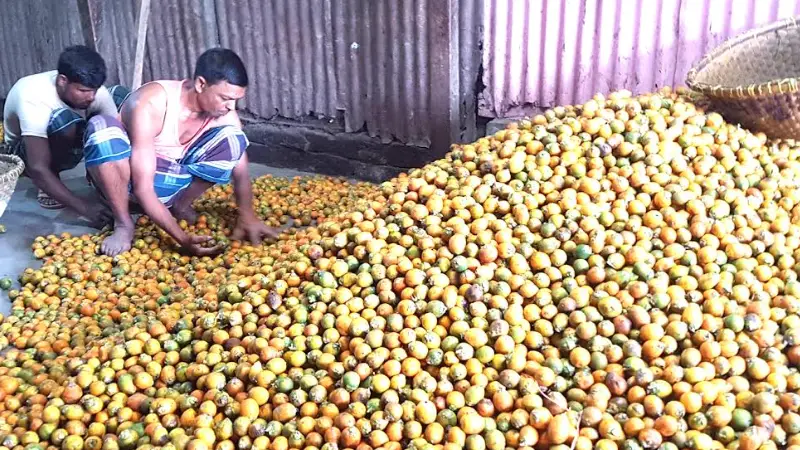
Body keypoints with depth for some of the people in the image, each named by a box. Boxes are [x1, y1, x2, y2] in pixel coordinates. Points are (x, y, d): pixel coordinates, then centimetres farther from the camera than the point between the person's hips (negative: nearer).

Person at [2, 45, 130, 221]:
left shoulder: (93, 90, -24)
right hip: (23, 153, -5)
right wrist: (84, 206, -49)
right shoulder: (34, 98, -38)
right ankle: (48, 187, -15)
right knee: (64, 120, -40)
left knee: (120, 96, -16)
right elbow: (38, 169, -42)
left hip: (67, 145, 5)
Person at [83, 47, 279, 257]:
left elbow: (241, 173, -11)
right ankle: (123, 223, -20)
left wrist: (247, 219, -28)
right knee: (101, 126, -35)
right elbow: (142, 188, -34)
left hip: (170, 182, 3)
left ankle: (180, 206, -3)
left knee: (232, 139, -19)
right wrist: (182, 238, -42)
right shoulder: (151, 104, -31)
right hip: (126, 180, -3)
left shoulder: (224, 113, -16)